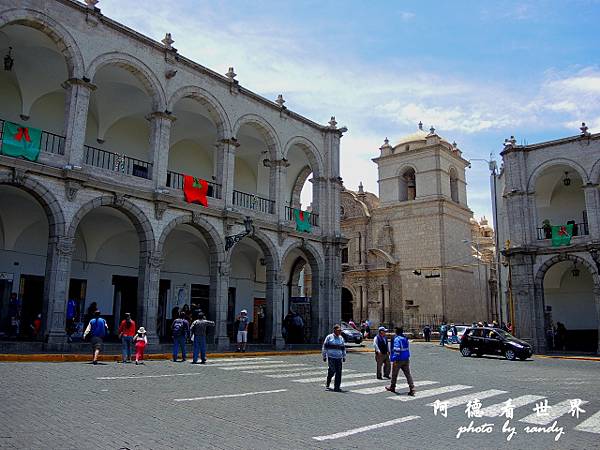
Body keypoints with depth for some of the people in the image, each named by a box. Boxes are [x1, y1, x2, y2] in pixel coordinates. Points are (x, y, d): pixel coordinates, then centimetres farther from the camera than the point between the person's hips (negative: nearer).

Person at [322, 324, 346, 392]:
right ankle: (327, 383, 13)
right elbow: (324, 347, 2)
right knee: (332, 370, -11)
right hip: (331, 357, -4)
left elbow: (343, 348, 23)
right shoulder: (329, 337, 0)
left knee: (338, 372, -1)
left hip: (339, 358, 4)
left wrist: (344, 357, 19)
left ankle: (337, 387, 6)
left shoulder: (341, 338, 15)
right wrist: (324, 356, 0)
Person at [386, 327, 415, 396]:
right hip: (406, 359, 7)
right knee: (408, 374, 3)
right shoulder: (405, 338, 9)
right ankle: (412, 389, -6)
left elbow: (397, 350, -26)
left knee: (394, 374, 12)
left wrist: (394, 359, -26)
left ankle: (392, 387, 28)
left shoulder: (397, 339, -17)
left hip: (399, 359, -7)